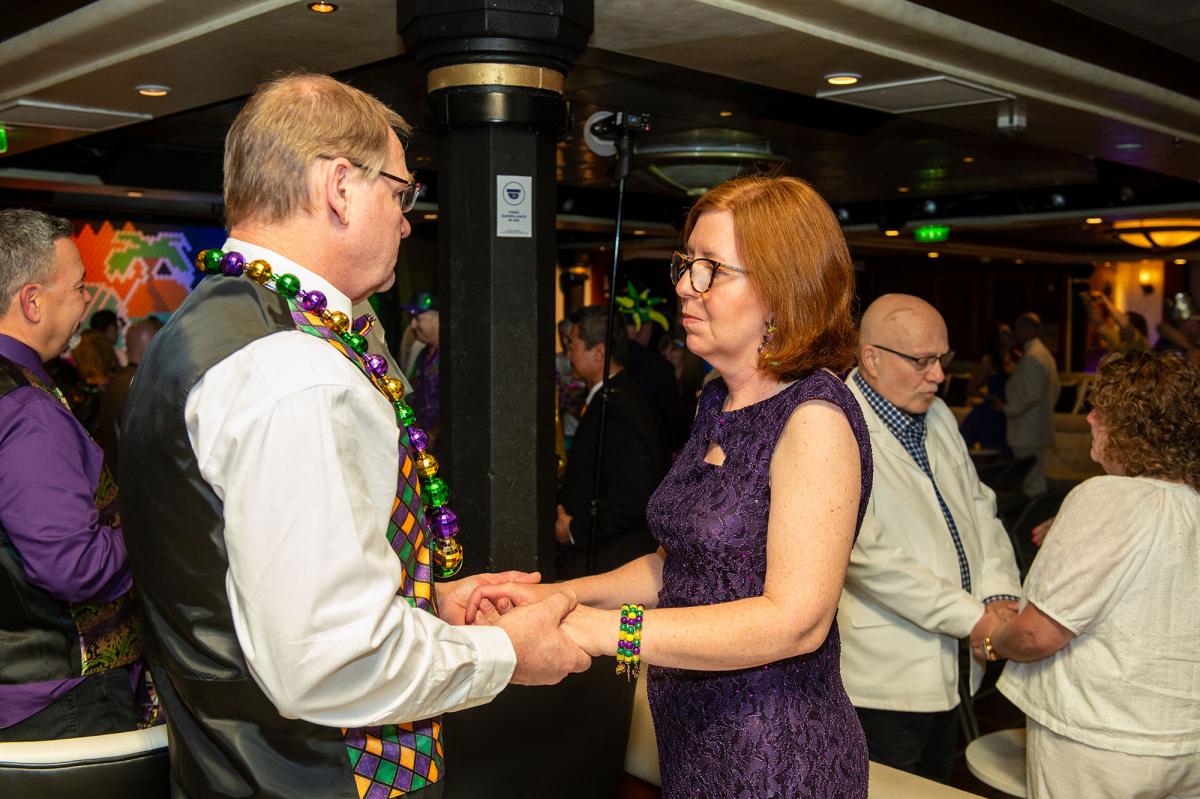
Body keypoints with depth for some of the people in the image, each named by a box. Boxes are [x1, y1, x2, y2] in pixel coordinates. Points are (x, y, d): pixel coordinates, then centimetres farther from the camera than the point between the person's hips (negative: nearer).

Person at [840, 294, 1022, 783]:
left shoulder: (937, 416, 9)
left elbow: (979, 507, 11)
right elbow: (869, 557, -25)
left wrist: (999, 594, -6)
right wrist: (971, 617, -20)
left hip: (950, 667, 8)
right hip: (885, 681, -8)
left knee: (937, 788, 21)